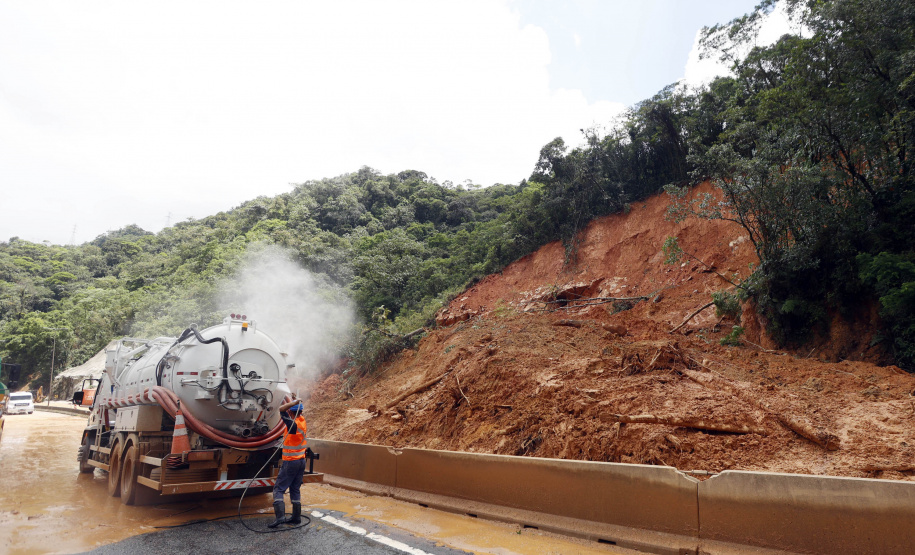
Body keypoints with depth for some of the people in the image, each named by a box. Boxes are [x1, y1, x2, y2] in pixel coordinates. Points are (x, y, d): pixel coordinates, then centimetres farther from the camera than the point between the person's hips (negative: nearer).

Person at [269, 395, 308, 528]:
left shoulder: (293, 424, -19)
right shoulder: (302, 420, 4)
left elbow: (282, 409, -26)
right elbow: (298, 413, 26)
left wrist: (294, 402, -20)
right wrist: (295, 401, 28)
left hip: (290, 462, -8)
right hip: (301, 461, 8)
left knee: (279, 489, 0)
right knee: (295, 489, 13)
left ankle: (280, 516, -11)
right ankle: (296, 518, 15)